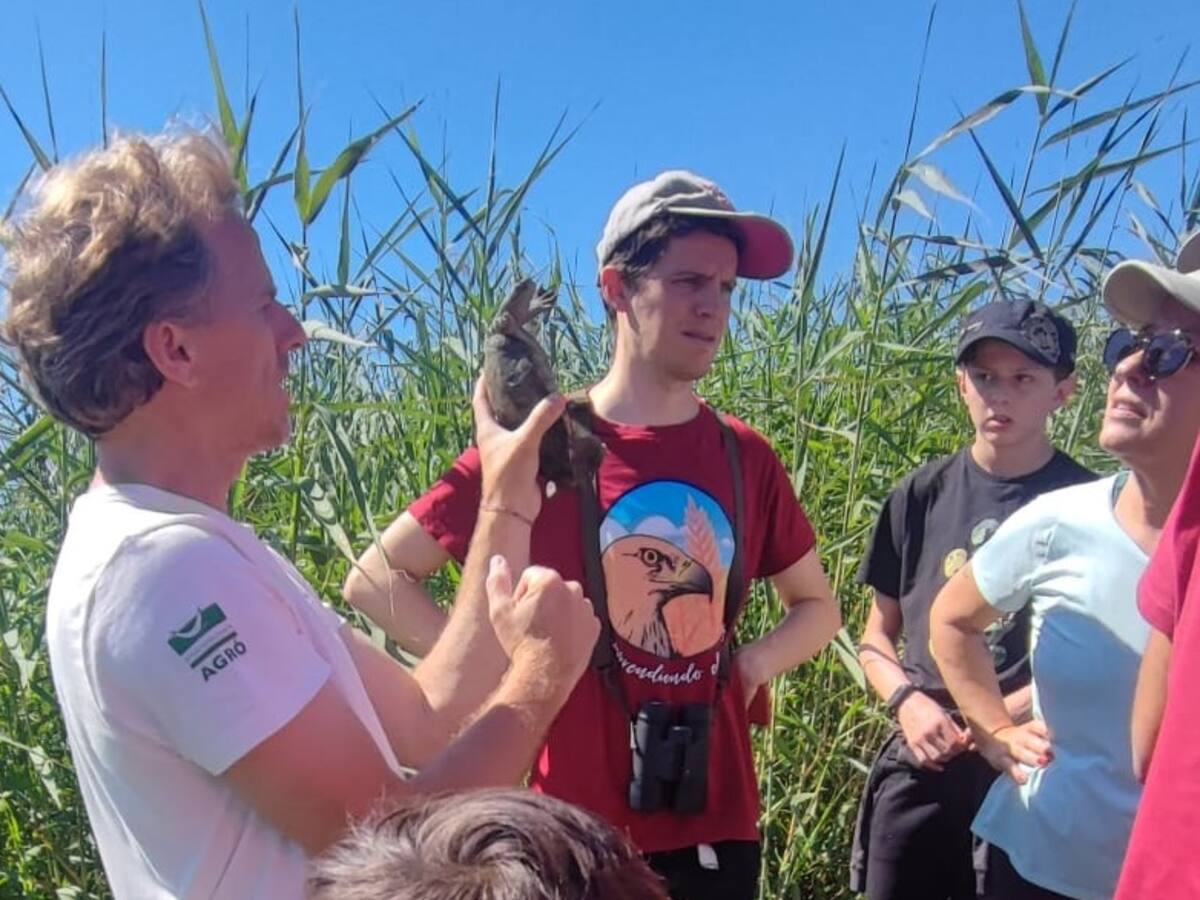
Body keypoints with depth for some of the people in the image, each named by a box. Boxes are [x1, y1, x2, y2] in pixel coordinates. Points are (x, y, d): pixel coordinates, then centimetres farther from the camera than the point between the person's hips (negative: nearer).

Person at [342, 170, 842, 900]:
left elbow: (819, 607, 15)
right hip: (582, 827, -3)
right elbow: (375, 580, -5)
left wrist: (757, 661, -3)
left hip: (717, 820, 4)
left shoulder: (747, 458, 1)